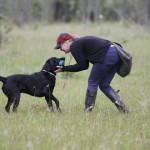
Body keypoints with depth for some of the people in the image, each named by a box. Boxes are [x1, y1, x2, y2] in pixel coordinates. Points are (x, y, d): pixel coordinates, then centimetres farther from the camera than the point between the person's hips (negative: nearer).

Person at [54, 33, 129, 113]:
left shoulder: (74, 46, -3)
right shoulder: (81, 42, 26)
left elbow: (82, 66, -3)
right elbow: (85, 65, 27)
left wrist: (64, 69, 4)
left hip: (107, 56, -9)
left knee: (92, 82, 4)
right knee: (104, 85, 15)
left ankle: (87, 110, 8)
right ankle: (122, 107, 9)